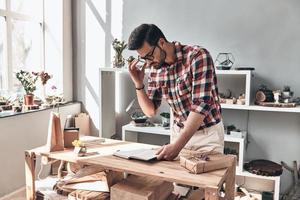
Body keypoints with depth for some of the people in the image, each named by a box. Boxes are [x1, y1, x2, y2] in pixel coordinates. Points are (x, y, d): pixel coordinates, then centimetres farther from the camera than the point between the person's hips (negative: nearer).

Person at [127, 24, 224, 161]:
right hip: (178, 132, 5)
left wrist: (177, 145, -33)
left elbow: (201, 105, -28)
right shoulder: (155, 69, -3)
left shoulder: (198, 56, -21)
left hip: (207, 134, -4)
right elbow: (150, 111, 3)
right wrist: (138, 84, -12)